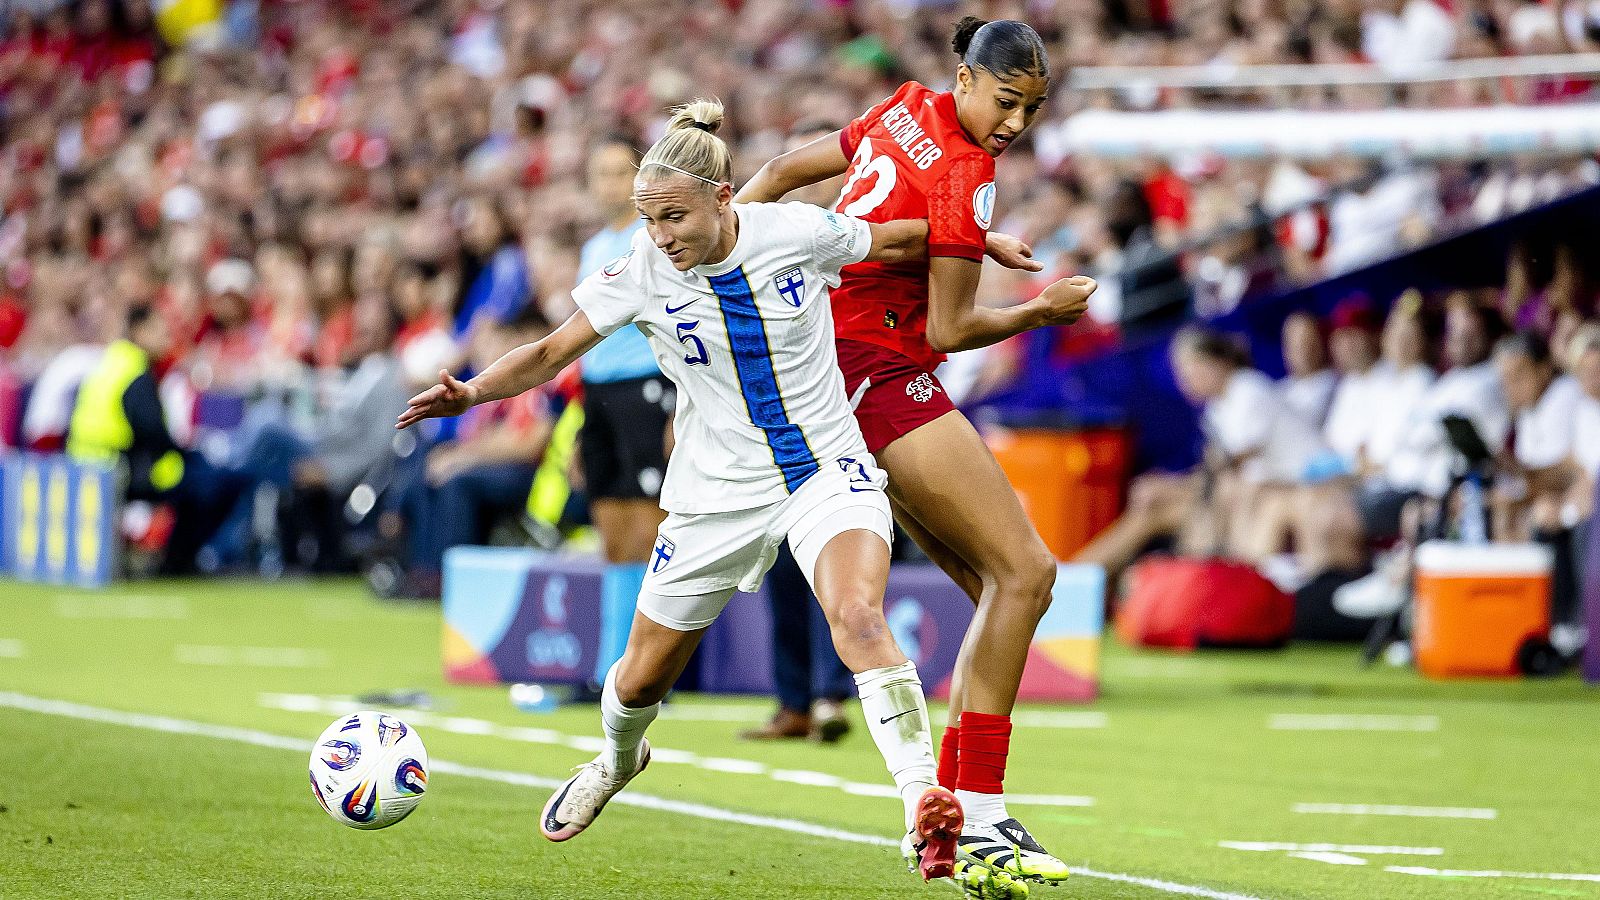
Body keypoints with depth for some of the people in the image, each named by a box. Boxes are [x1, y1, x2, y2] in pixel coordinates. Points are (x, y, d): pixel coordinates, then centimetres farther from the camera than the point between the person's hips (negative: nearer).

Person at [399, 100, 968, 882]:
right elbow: (551, 353, -6)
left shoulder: (796, 233, -14)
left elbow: (904, 241, 5)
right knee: (642, 678, 13)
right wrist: (473, 391, -21)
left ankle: (924, 804, -37)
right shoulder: (642, 271, -12)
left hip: (826, 471, -2)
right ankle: (617, 760, 50)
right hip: (716, 493, 2)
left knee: (858, 617, -32)